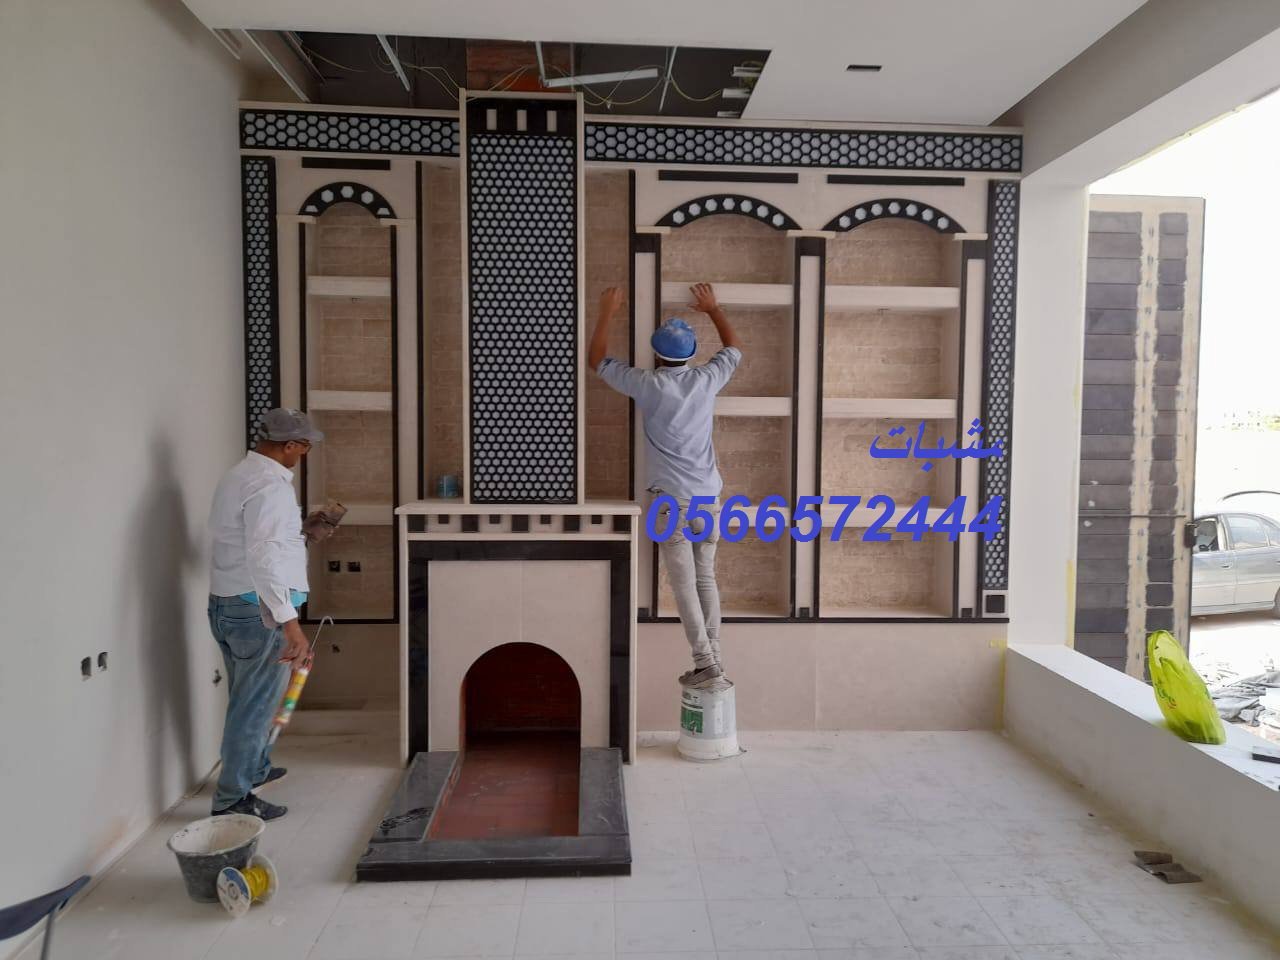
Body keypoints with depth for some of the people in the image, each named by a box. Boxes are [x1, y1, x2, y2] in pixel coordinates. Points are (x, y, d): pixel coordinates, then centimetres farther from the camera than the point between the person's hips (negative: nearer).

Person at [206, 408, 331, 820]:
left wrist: (300, 531, 19)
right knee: (254, 705, 3)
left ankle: (255, 768, 42)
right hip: (258, 611, -10)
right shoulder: (270, 485, -20)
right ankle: (233, 799, 13)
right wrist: (290, 623, -35)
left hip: (225, 604, 10)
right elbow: (264, 559, -31)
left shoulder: (239, 474, 11)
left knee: (247, 698, 24)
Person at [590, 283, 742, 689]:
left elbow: (595, 360, 6)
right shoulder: (706, 380, 0)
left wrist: (607, 312, 16)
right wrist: (711, 308, 33)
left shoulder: (648, 385, -9)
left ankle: (707, 667, -4)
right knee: (706, 579, 13)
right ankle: (713, 658, 16)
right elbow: (735, 347, 22)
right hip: (709, 496, 4)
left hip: (672, 500, -4)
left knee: (684, 585, -1)